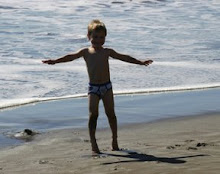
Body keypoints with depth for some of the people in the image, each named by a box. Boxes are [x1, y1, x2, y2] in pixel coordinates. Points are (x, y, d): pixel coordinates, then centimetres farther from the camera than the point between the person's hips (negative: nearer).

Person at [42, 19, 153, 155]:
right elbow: (70, 57, -3)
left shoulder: (107, 52, 6)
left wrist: (140, 62, 4)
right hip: (93, 88, -1)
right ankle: (94, 144, -8)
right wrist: (55, 61, -14)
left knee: (110, 113, 3)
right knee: (93, 114, -9)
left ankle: (115, 140, 17)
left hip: (106, 86, 1)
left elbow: (123, 57, 8)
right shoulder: (85, 52, 5)